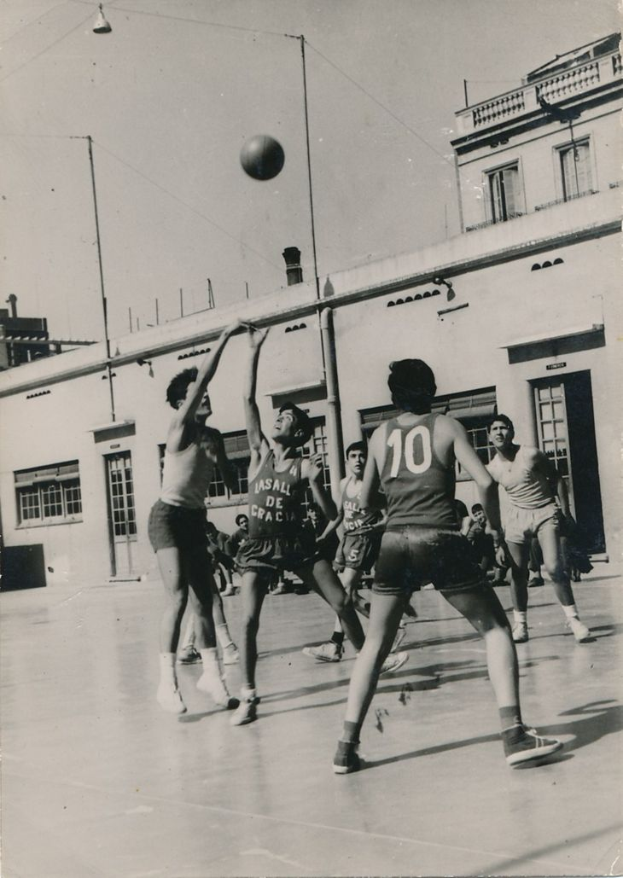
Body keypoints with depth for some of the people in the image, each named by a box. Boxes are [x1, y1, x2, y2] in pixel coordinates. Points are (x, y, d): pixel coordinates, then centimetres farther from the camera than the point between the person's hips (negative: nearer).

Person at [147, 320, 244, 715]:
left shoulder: (214, 437, 10)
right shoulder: (180, 428, -10)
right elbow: (203, 376, -19)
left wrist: (217, 456, -3)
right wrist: (225, 336, -20)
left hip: (196, 519, 7)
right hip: (169, 516, -7)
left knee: (204, 598, 8)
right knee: (178, 596, -18)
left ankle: (212, 673, 15)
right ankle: (168, 681, -18)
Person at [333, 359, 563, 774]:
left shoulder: (381, 435, 13)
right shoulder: (447, 427, 6)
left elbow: (365, 502, 19)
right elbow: (485, 482, -5)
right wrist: (496, 526, 10)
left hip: (395, 542, 3)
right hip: (442, 540, -3)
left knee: (375, 645, 15)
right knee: (496, 629, 10)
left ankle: (347, 747, 10)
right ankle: (515, 734, -2)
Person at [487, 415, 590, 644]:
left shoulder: (531, 455, -13)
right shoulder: (493, 469, -3)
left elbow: (556, 479, -3)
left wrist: (565, 512, -6)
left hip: (545, 512, -3)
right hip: (518, 515, 3)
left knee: (554, 567, -17)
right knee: (518, 573, 2)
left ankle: (573, 619, -6)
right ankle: (520, 625, 15)